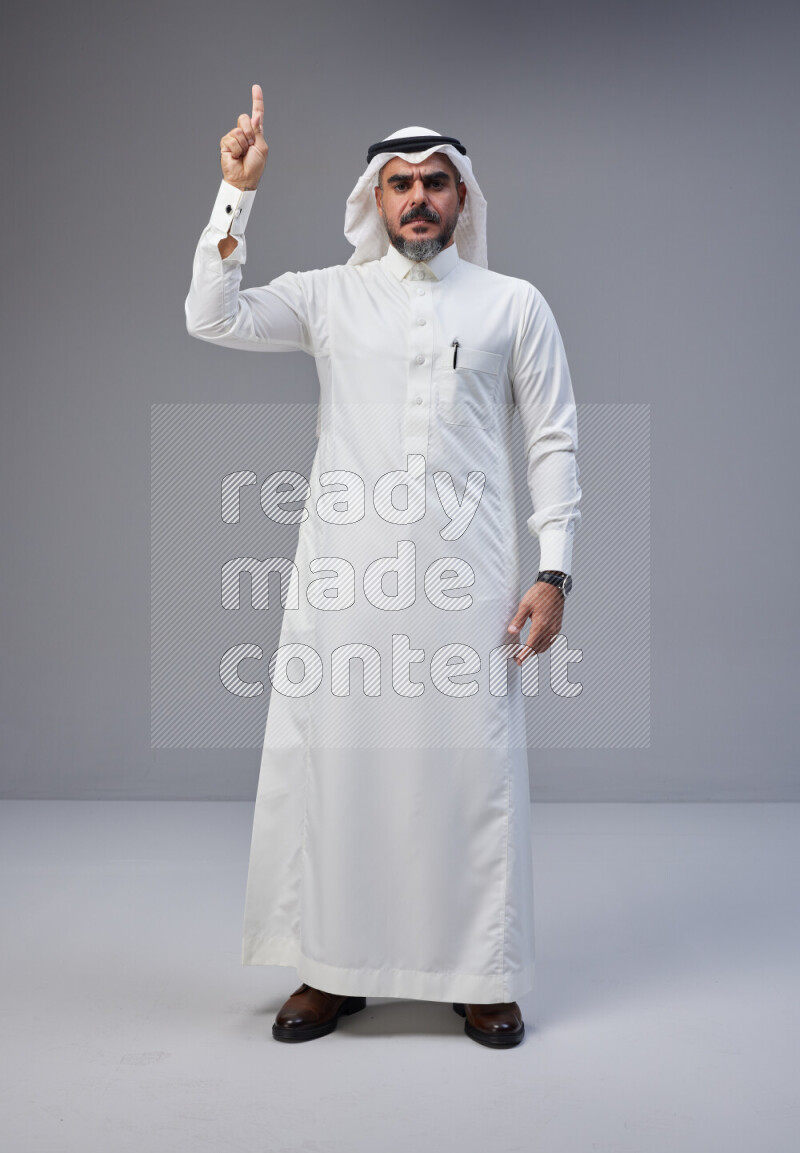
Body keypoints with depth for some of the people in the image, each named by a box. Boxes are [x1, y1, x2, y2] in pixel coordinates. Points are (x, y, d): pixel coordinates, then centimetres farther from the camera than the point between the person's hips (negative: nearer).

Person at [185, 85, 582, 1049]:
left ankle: (483, 977, 19)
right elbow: (213, 319, -2)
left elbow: (553, 442, 7)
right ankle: (335, 970, 21)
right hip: (343, 574, 1)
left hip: (467, 577, -1)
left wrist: (554, 574, -1)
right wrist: (237, 191, -7)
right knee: (330, 762, 5)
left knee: (473, 770, 2)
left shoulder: (514, 305, 9)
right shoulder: (328, 295, 11)